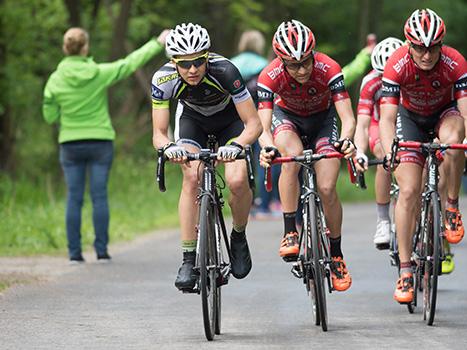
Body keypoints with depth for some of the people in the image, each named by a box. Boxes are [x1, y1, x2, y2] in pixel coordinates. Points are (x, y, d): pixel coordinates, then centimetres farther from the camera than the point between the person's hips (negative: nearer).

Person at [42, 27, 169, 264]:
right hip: (100, 142, -1)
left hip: (71, 144, 1)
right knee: (99, 197, 3)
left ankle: (74, 252, 1)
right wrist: (158, 43, 9)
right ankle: (101, 251, 1)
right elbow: (132, 63, -1)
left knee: (74, 199, 4)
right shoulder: (99, 74, -10)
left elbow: (50, 116, 0)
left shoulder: (55, 80, -7)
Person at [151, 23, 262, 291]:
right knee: (192, 178, -23)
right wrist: (169, 147, -48)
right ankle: (189, 260, -17)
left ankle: (239, 238, 5)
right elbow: (159, 134, -25)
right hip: (192, 120, 1)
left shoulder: (224, 71, -37)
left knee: (238, 180, -24)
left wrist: (236, 146, -52)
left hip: (230, 119, -1)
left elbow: (254, 124, -33)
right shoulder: (164, 80, -32)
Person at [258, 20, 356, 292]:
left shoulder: (328, 70, -34)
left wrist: (347, 140, -58)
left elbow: (348, 118, -36)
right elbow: (264, 127, -36)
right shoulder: (270, 77, -32)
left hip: (322, 118, 0)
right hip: (287, 116, 0)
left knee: (327, 189, -14)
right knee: (293, 155, -35)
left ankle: (337, 256, 6)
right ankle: (290, 233, -25)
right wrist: (267, 147, -58)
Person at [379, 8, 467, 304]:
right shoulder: (397, 66, -30)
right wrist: (390, 152, -52)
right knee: (409, 191, -12)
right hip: (411, 117, 0)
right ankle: (405, 271, -5)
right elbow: (387, 116, -34)